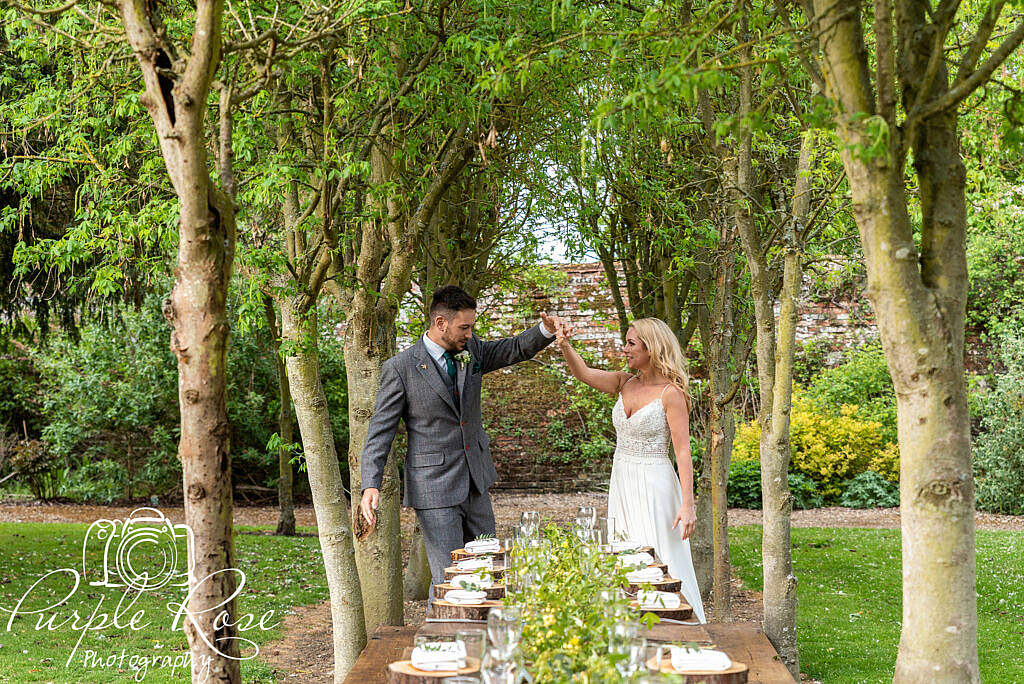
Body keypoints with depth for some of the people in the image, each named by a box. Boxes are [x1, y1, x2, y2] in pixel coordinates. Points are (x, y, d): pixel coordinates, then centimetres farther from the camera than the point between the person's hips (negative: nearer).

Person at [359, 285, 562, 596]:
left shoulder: (471, 348, 3)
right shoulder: (400, 368, -13)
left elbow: (516, 349, 13)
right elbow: (380, 430, -10)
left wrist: (547, 329, -8)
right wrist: (370, 485, -20)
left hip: (475, 482, 6)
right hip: (434, 486, -6)